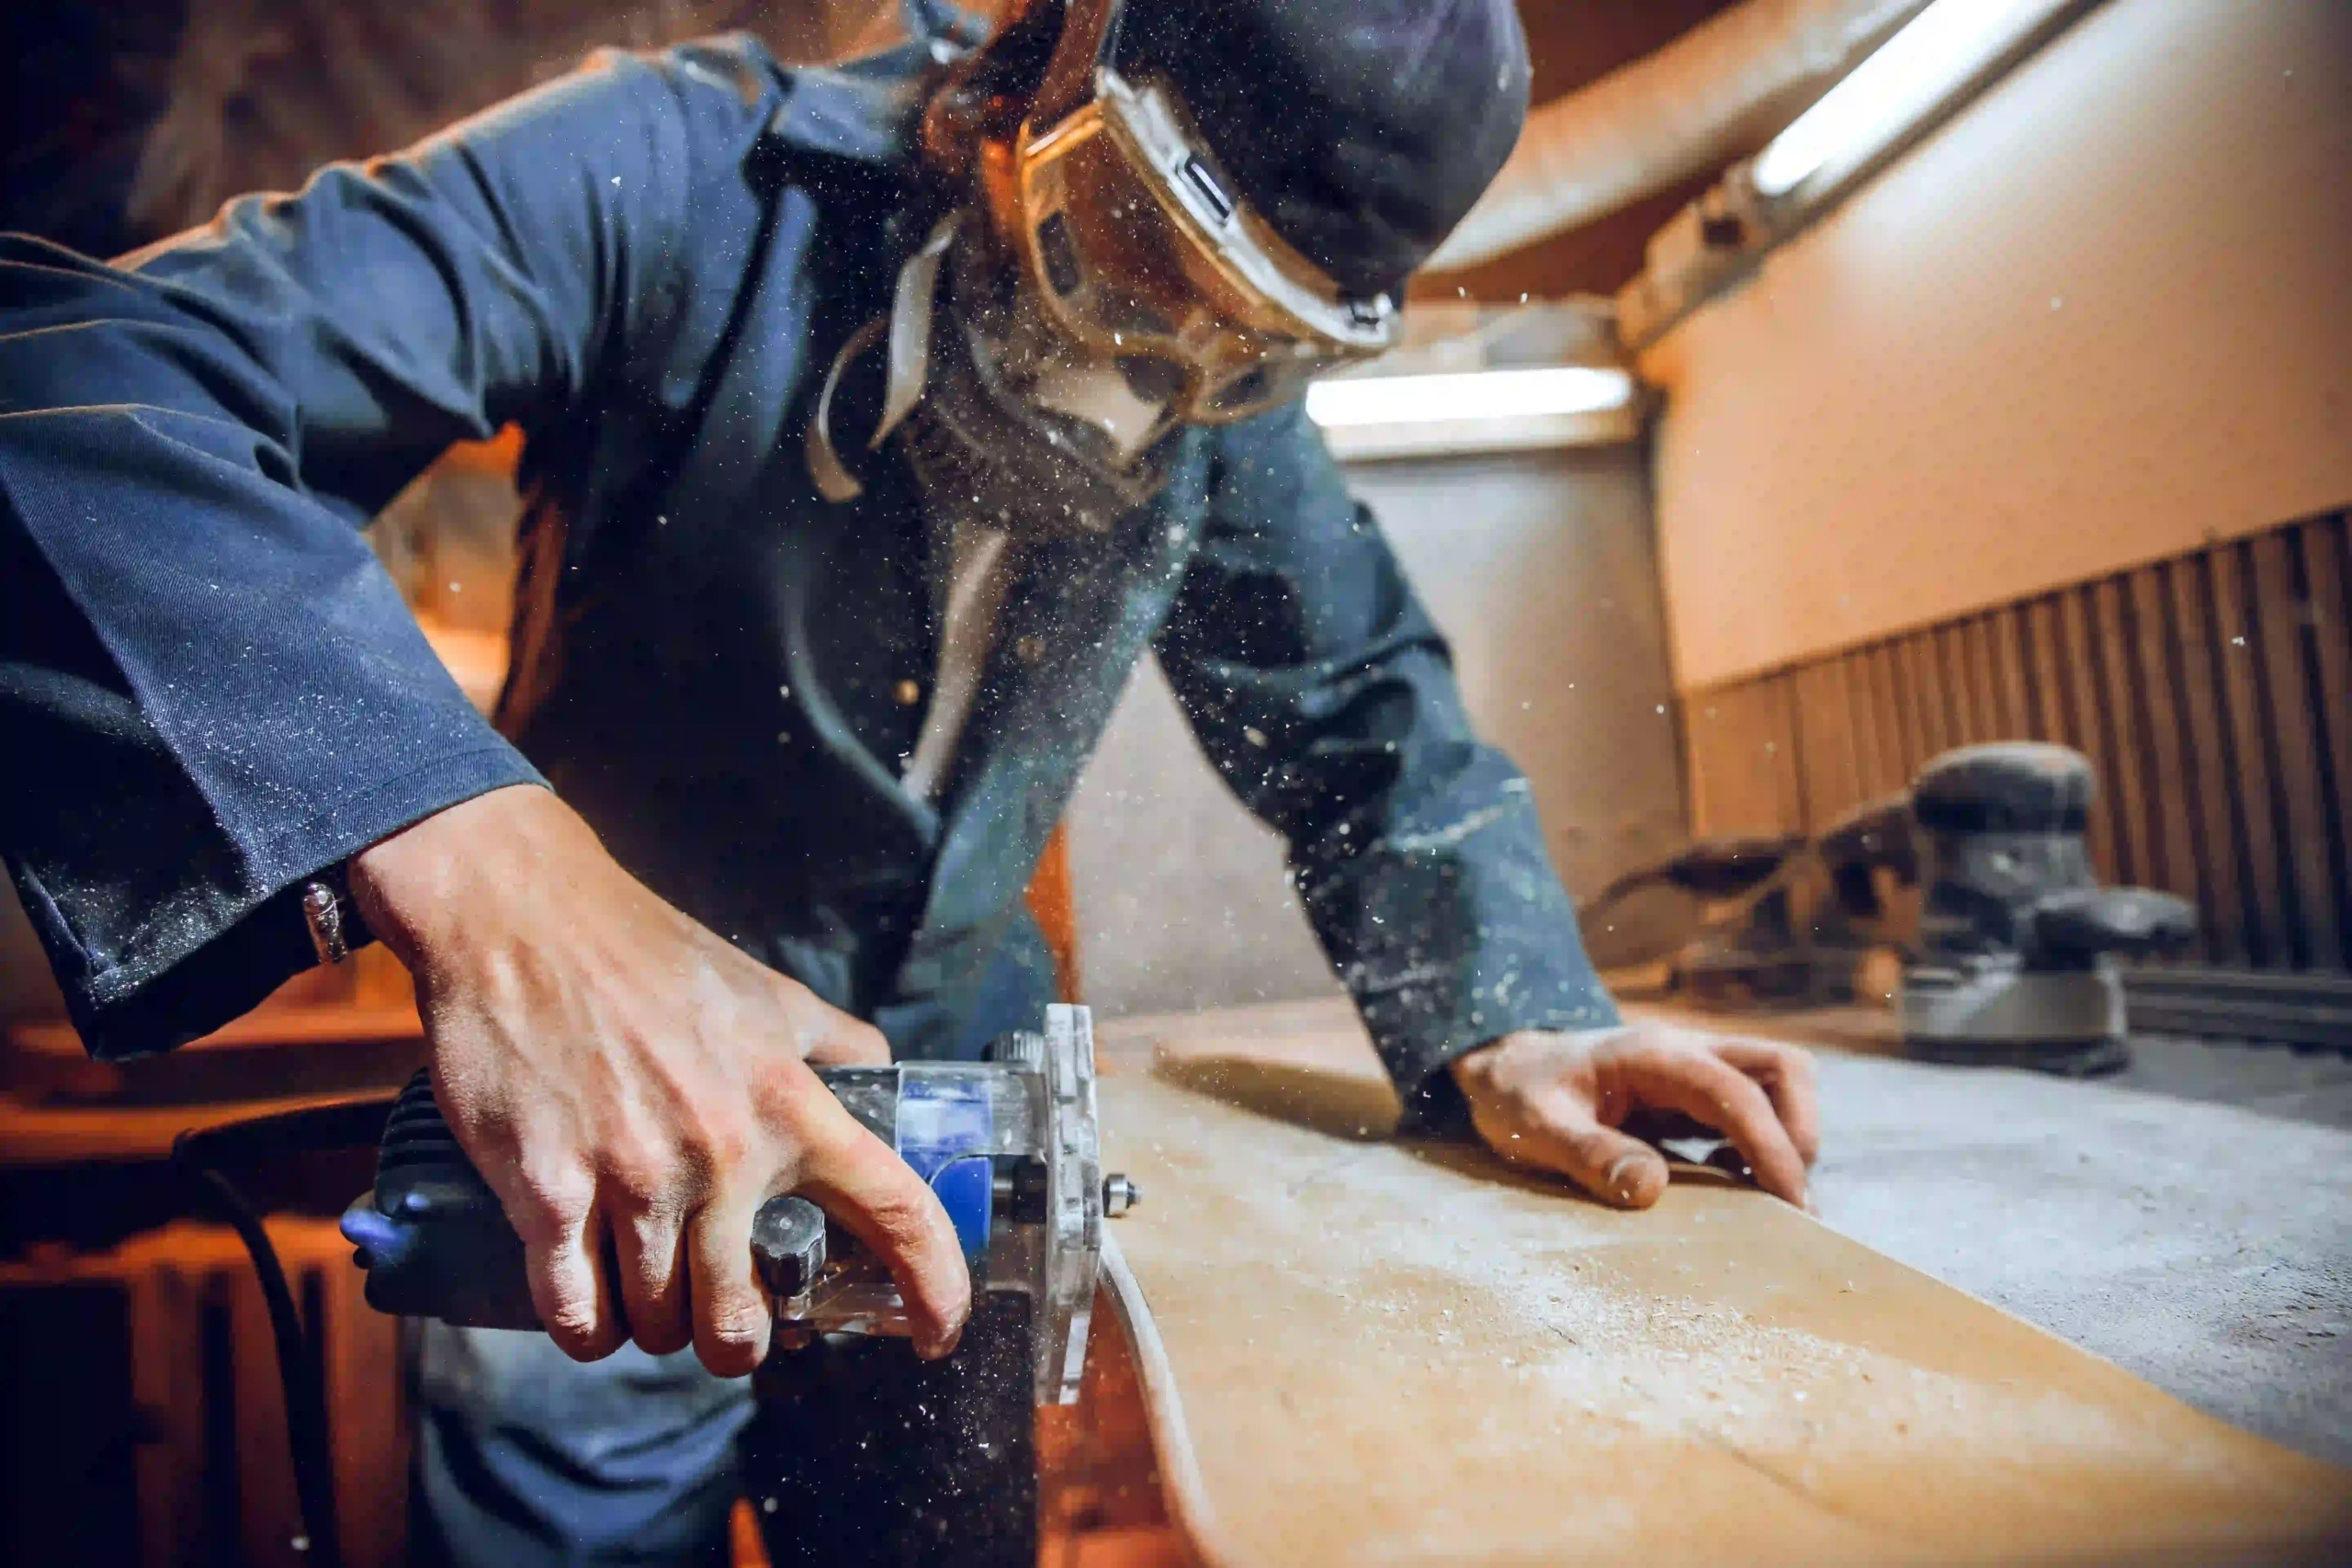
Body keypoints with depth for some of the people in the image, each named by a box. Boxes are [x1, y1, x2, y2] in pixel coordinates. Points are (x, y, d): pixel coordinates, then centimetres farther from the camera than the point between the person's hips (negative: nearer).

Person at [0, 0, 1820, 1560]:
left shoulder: (1235, 416, -8)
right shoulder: (699, 180, -23)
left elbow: (1366, 714, -1)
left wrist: (1507, 1022, -19)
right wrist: (482, 871, -51)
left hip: (952, 1048, 4)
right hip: (594, 1080, -3)